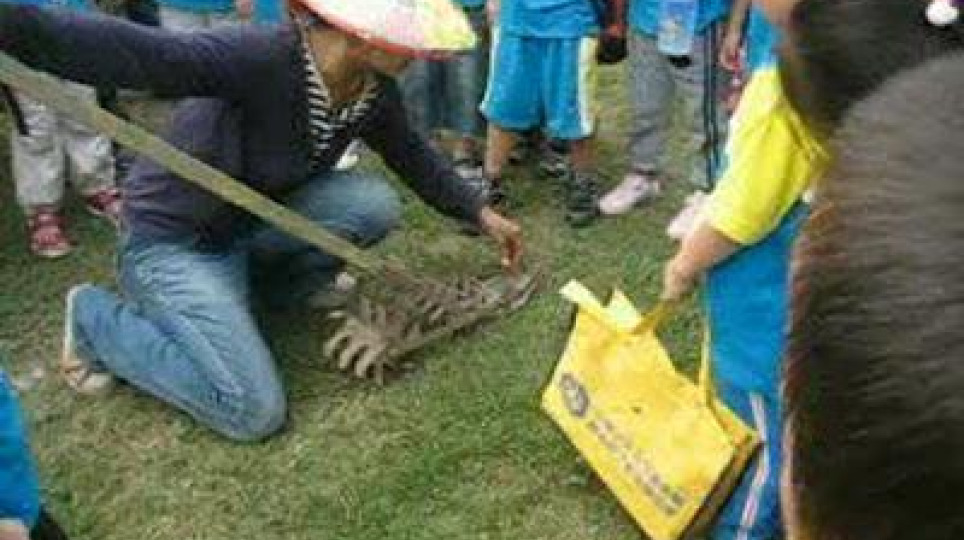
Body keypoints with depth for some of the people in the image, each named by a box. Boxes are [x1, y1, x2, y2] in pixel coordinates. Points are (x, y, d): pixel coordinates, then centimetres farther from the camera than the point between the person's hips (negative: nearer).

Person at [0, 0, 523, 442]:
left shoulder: (375, 90, -8)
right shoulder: (264, 56, -32)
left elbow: (413, 157, 12)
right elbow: (139, 53, -44)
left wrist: (481, 213, 15)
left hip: (249, 223, 7)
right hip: (174, 241, -7)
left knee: (375, 202, -15)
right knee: (254, 412, -14)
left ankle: (271, 285, 11)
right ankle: (95, 318, 5)